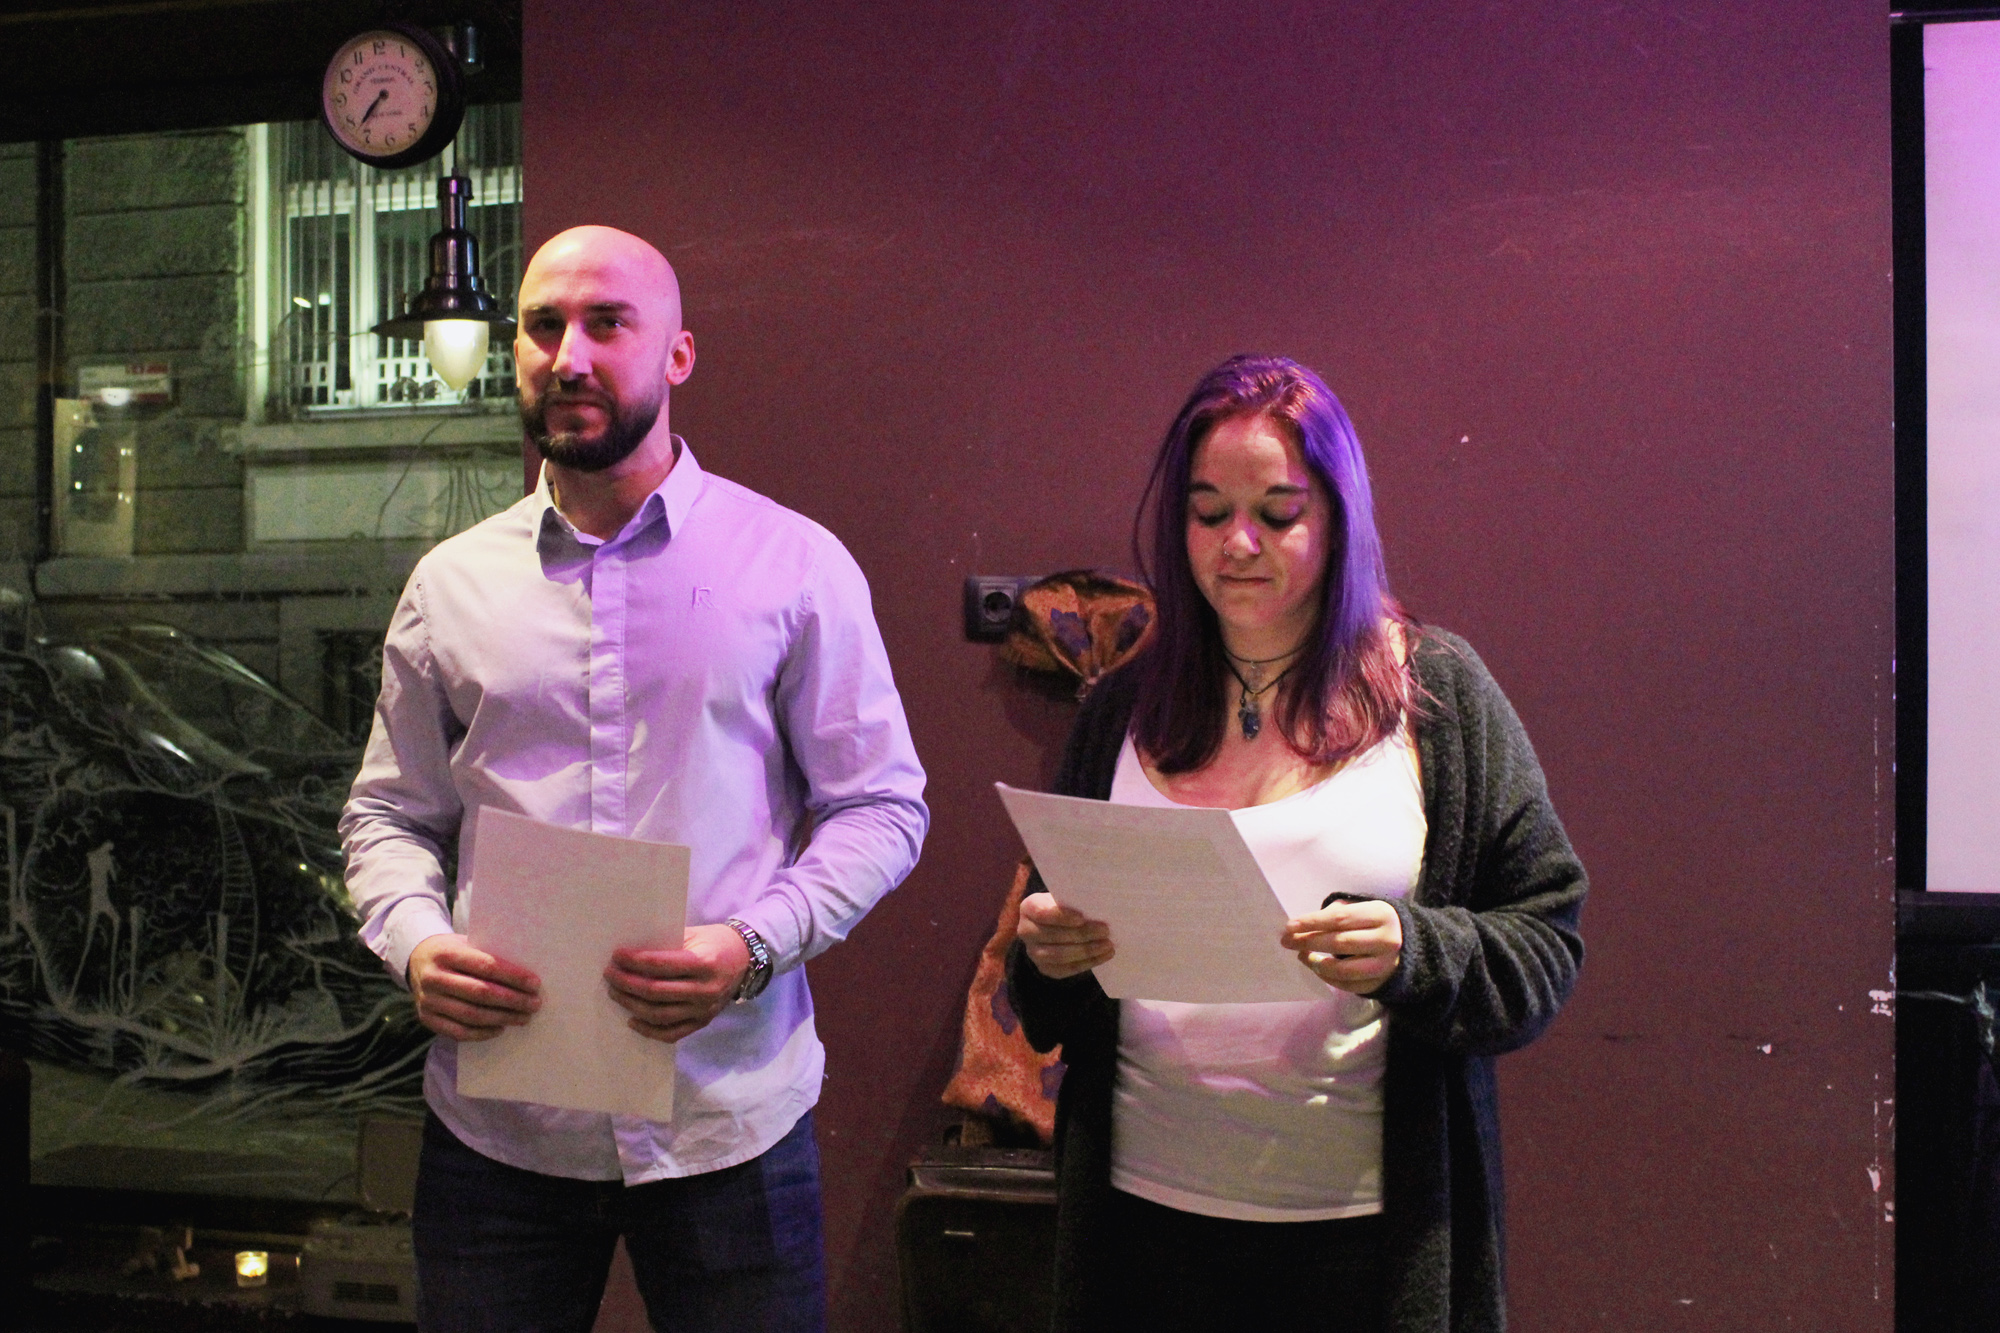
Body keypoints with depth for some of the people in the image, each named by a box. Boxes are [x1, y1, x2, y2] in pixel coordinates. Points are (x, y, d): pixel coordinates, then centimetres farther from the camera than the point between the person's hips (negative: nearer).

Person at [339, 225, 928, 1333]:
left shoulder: (797, 564, -1)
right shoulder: (451, 584, 8)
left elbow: (880, 804, 0)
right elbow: (389, 815, 13)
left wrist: (753, 946, -16)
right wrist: (417, 944, -8)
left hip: (730, 1115, -2)